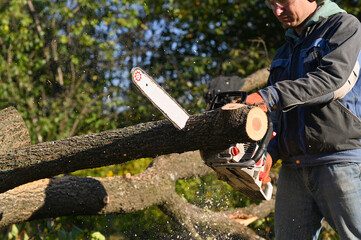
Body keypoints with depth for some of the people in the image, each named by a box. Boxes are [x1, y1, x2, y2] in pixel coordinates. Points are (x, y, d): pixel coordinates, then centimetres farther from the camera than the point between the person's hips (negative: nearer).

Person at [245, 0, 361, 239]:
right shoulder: (284, 54, 23)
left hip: (341, 161, -6)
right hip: (294, 168, 7)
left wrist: (271, 96, -22)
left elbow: (332, 77, -15)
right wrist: (270, 152, -1)